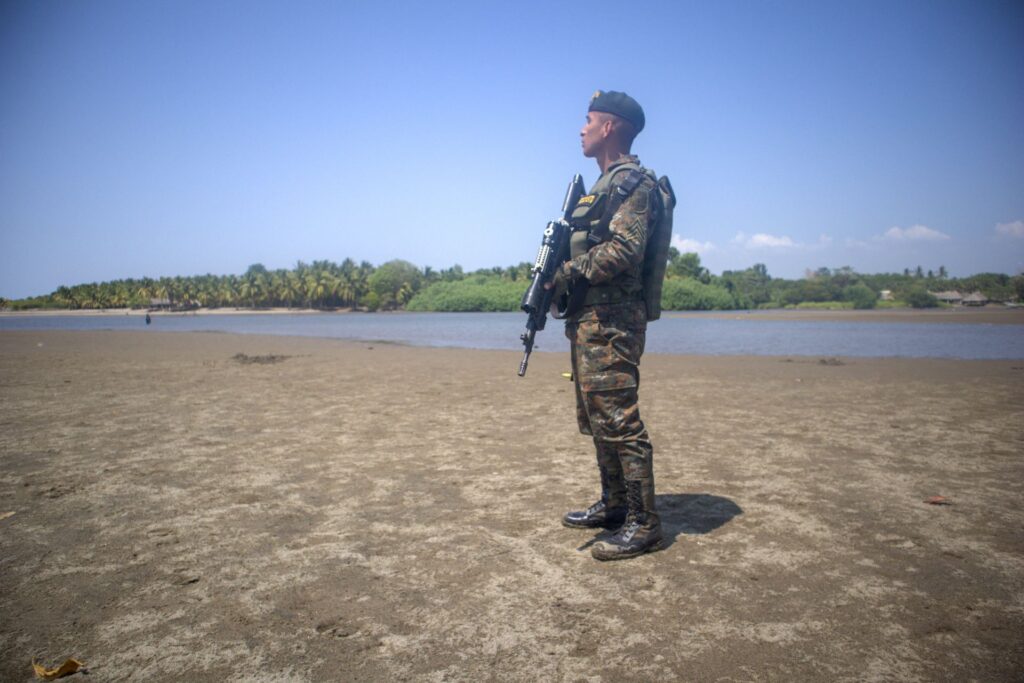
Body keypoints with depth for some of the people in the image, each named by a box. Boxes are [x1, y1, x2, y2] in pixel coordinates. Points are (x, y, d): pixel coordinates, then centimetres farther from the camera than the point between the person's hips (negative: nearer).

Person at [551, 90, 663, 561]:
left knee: (619, 421, -9)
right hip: (588, 321, 11)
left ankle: (643, 524, 0)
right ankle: (614, 505, 27)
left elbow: (624, 249, -22)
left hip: (610, 322, -11)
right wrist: (557, 283, 10)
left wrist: (569, 272, -14)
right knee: (597, 420, 15)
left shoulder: (632, 181, -9)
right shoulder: (605, 184, 22)